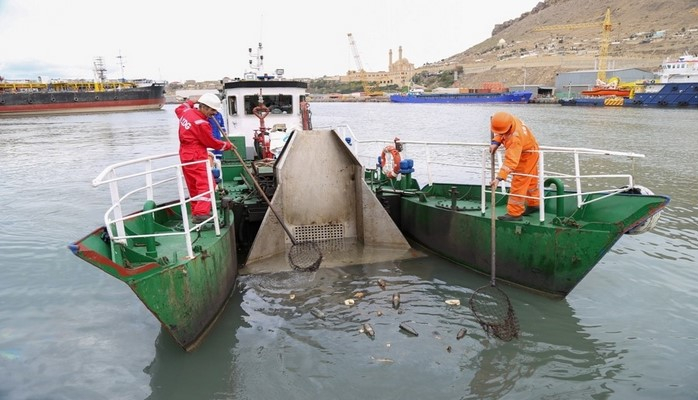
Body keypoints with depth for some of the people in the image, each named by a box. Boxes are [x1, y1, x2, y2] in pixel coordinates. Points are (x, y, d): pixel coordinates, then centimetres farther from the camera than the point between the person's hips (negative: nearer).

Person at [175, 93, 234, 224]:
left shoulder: (186, 112, 6)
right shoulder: (201, 123, -20)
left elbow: (179, 108, 32)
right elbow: (211, 142, -12)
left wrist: (191, 102, 34)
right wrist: (227, 145, 2)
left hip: (186, 156, 10)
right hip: (196, 157, -10)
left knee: (194, 186, 16)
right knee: (206, 184, -15)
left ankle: (196, 212, 23)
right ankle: (201, 214, -25)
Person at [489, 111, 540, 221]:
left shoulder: (515, 138, -44)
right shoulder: (510, 120, -20)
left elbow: (511, 161, -47)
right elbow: (500, 132, 2)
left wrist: (499, 178, -50)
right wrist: (495, 142, -16)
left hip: (526, 155, -9)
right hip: (529, 151, 9)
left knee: (519, 183, -9)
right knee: (530, 180, 24)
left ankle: (514, 213, -3)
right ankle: (534, 204, 41)